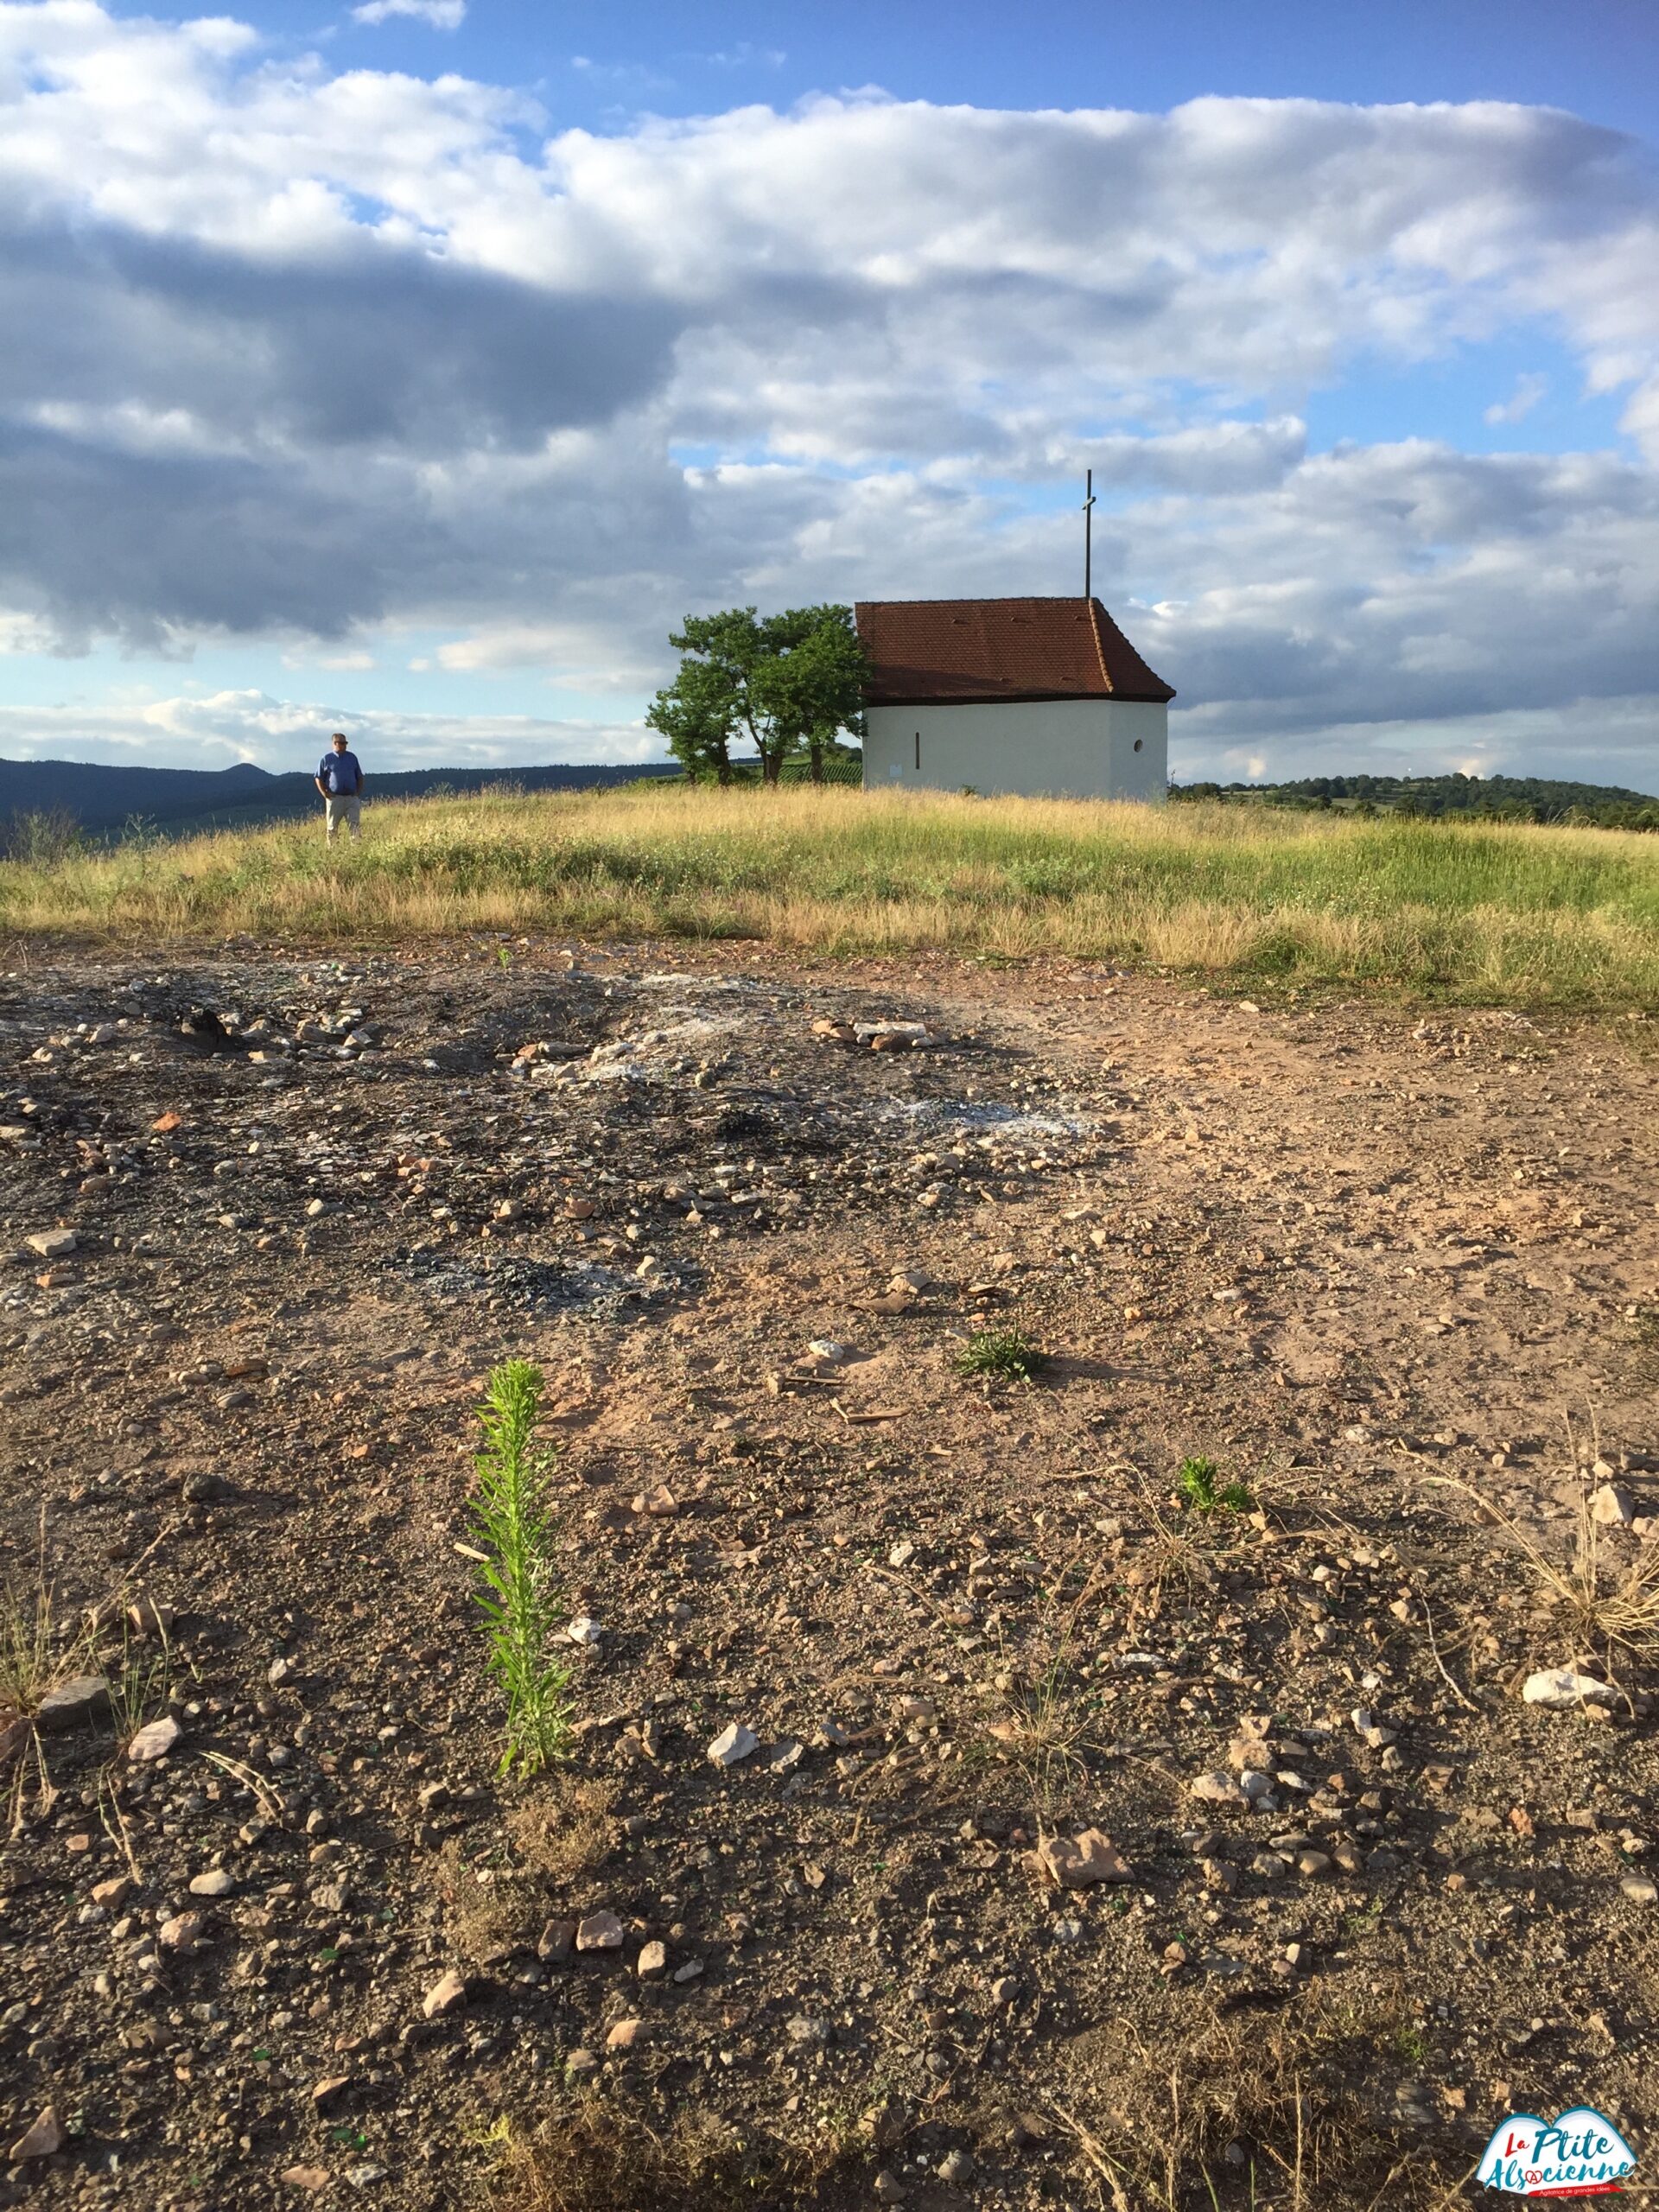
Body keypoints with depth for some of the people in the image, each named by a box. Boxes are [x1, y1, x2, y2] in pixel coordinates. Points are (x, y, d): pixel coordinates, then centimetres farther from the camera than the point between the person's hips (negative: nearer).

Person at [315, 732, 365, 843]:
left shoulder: (352, 757, 11)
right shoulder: (326, 759, 3)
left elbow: (359, 777, 17)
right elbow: (319, 778, 6)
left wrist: (359, 792, 4)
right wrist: (325, 793, -6)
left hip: (352, 798, 2)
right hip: (334, 798, -2)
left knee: (355, 826, -7)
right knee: (332, 828, 3)